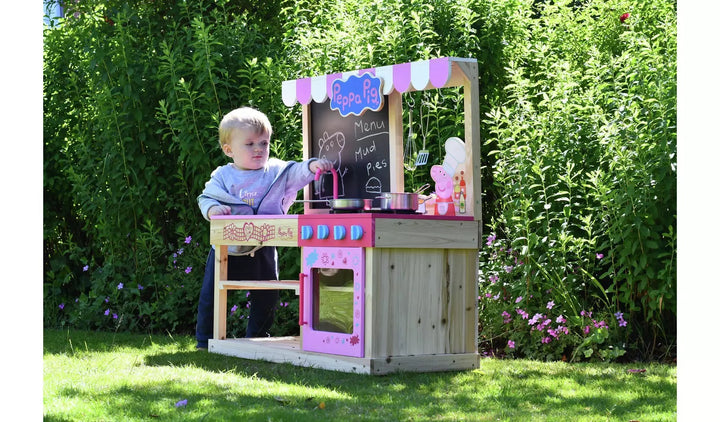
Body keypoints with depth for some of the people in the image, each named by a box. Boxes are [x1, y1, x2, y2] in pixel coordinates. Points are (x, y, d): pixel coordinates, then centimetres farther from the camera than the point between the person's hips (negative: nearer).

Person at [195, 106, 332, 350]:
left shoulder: (276, 172, 0)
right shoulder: (222, 176, -1)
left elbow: (297, 173, -12)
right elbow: (206, 197, -5)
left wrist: (312, 166, -33)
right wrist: (212, 208, -27)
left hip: (262, 250, 1)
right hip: (226, 247, -1)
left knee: (265, 297, 8)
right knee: (211, 294, 2)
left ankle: (257, 338, 26)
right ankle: (205, 339, 16)